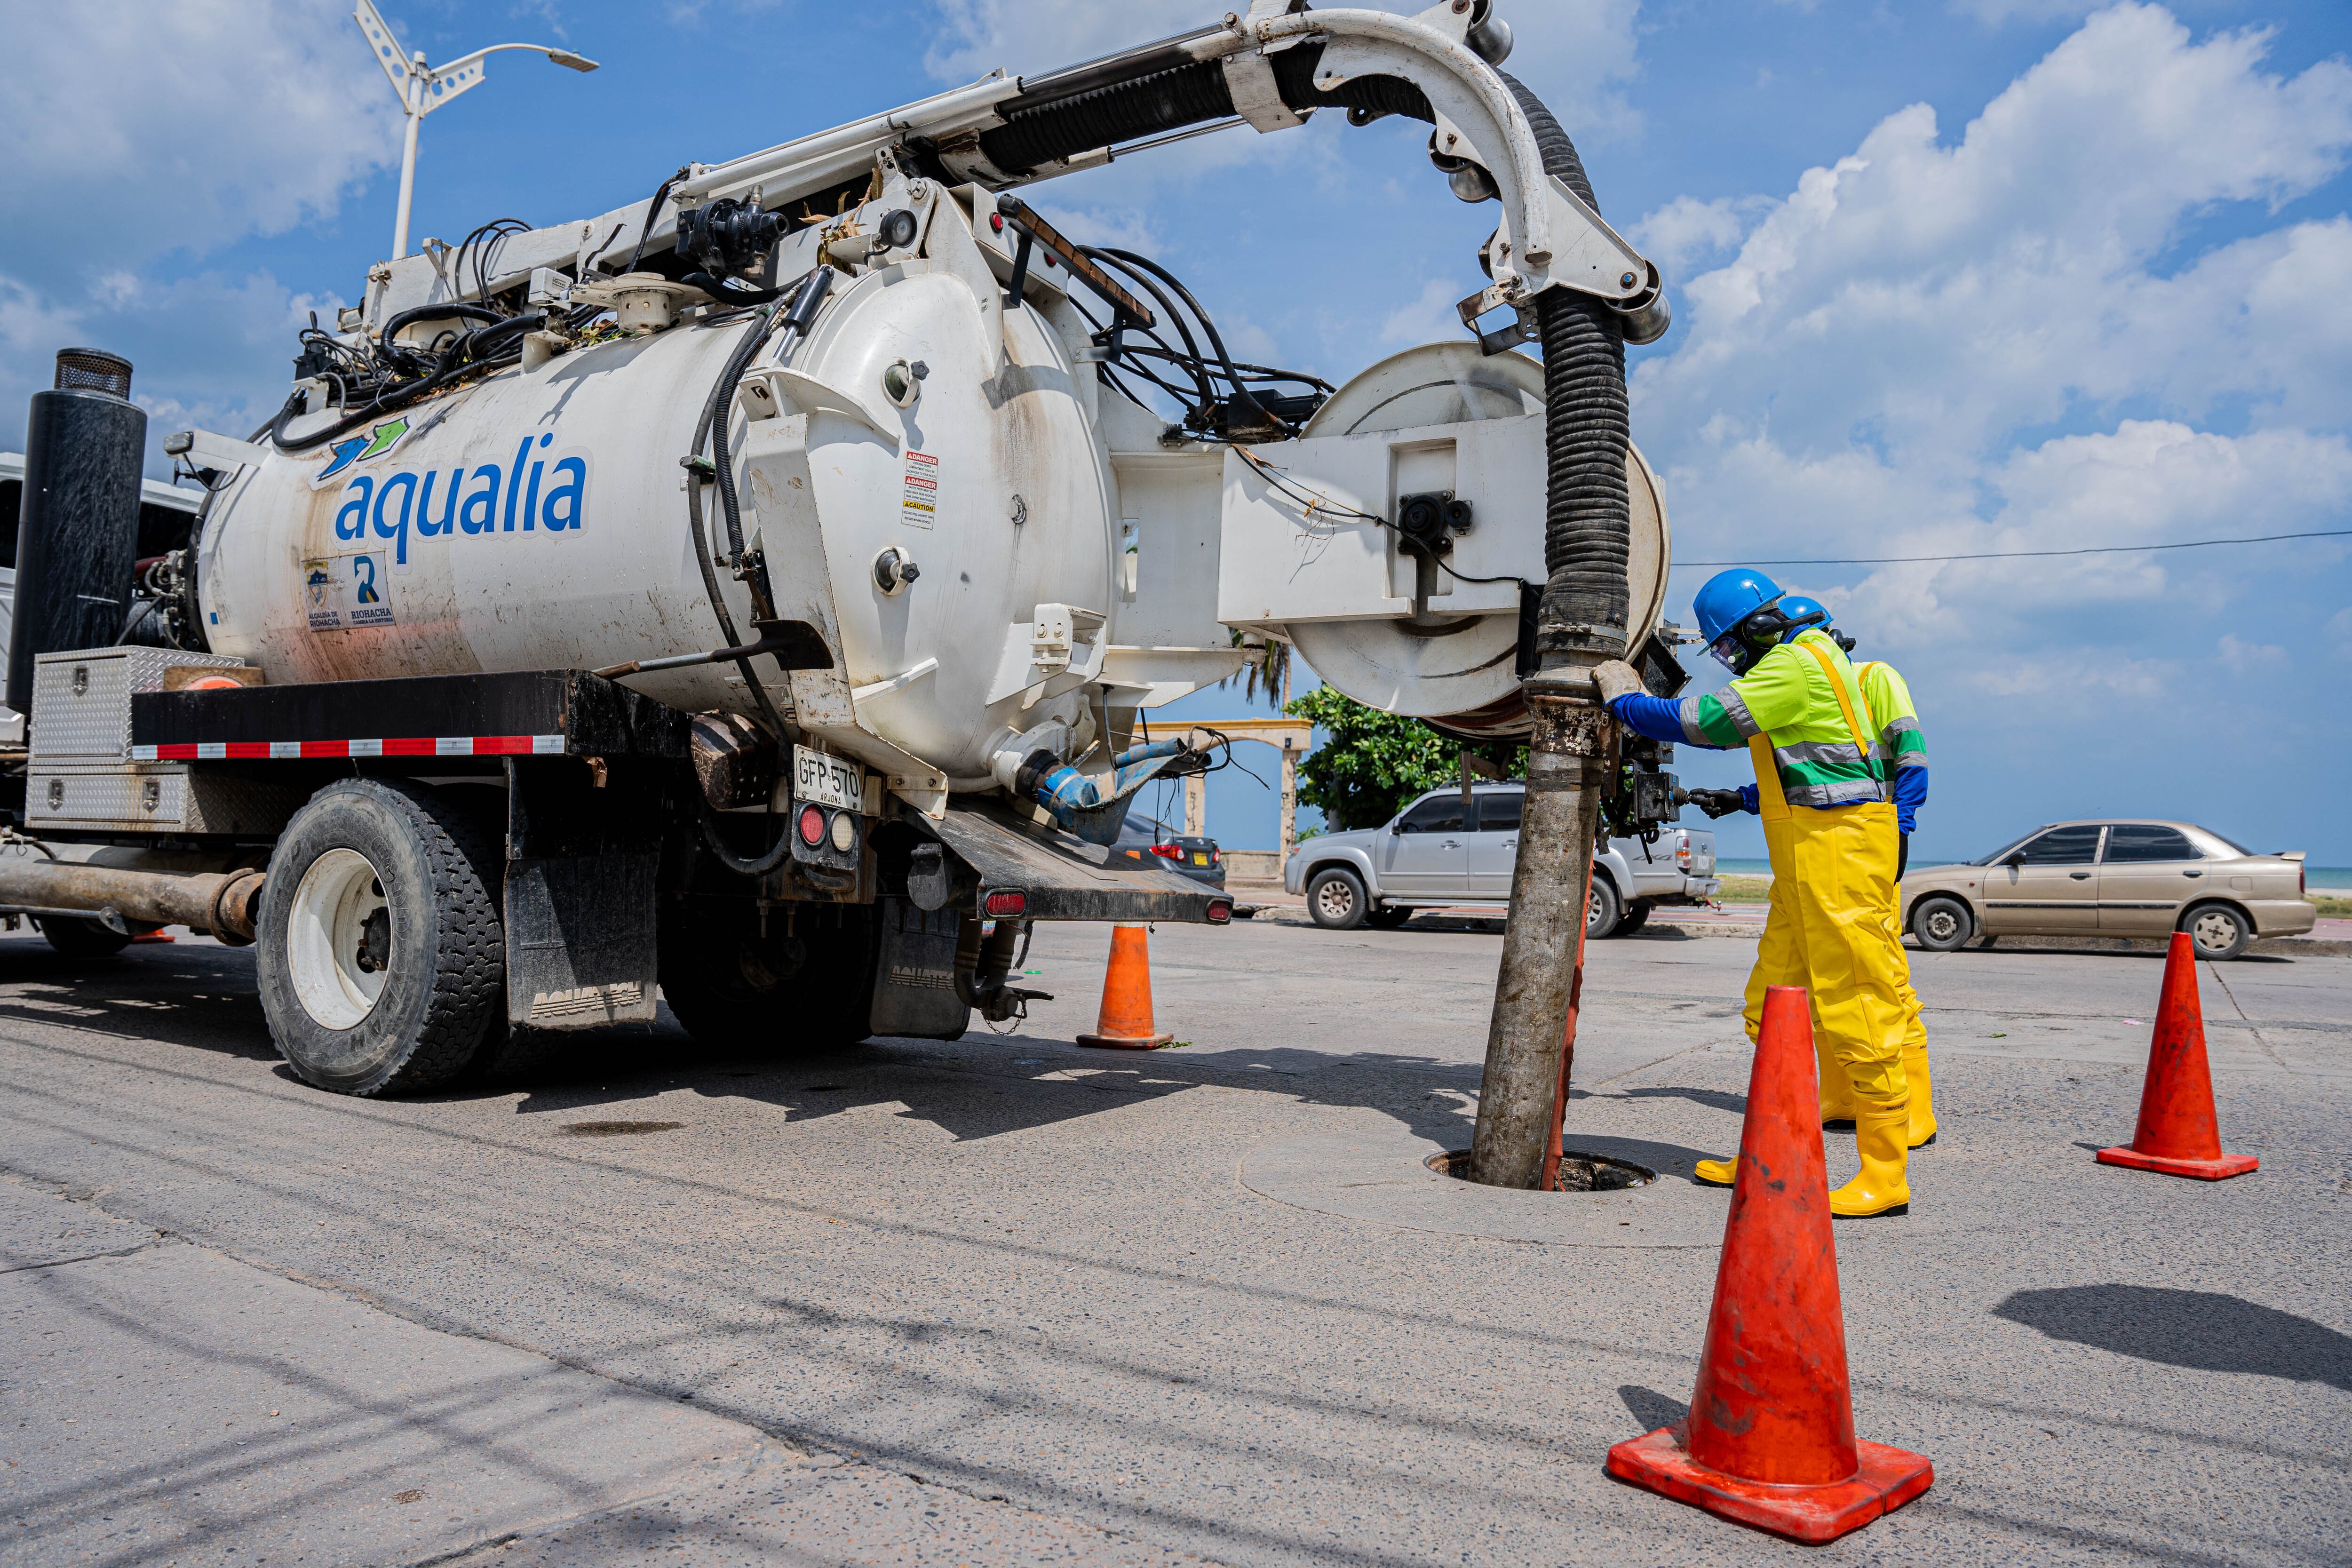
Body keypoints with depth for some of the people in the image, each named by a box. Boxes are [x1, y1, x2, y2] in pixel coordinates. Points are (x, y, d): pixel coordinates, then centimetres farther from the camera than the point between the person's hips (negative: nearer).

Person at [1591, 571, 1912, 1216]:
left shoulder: (1797, 665, -13)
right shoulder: (1799, 661, 20)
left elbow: (1702, 721, -19)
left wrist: (1623, 699, -6)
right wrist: (1742, 801, 23)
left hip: (1840, 848, -10)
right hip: (1808, 858, 10)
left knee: (1854, 1010, -7)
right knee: (1774, 1010, 11)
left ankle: (1886, 1175, 0)